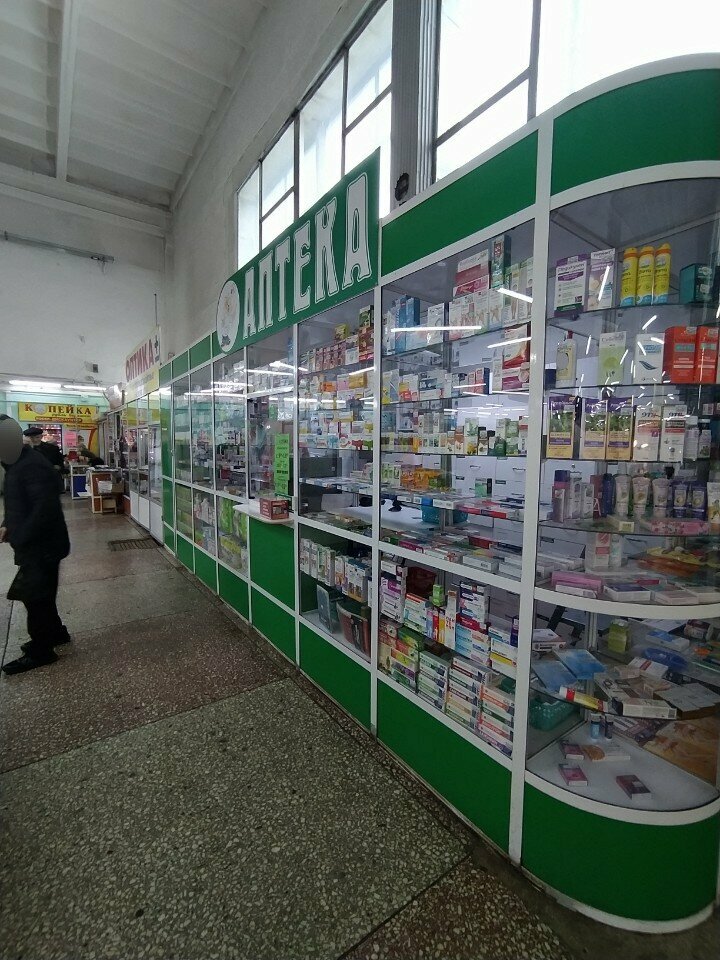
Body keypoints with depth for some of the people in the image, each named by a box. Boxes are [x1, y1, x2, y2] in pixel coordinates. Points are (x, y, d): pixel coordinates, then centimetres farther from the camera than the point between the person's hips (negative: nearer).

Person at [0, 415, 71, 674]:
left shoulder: (32, 466, -22)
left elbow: (44, 507, -29)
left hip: (41, 545, -10)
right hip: (35, 544, 10)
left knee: (35, 596, 3)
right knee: (38, 594, 20)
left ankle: (40, 651, 19)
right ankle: (55, 633, 37)